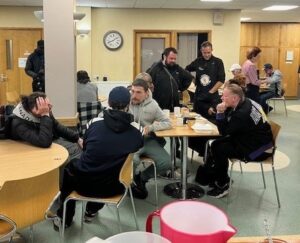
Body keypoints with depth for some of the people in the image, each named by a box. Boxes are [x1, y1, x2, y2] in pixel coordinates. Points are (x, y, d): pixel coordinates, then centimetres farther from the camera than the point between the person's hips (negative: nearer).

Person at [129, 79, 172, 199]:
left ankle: (142, 178, 13)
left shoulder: (152, 105, 1)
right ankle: (133, 181, 3)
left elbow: (167, 123, 3)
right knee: (133, 161, -34)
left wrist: (151, 127, -14)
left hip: (148, 140, 3)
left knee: (166, 163, -15)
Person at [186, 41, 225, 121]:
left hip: (212, 97, -3)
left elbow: (221, 80, -7)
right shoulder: (198, 61, 7)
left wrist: (211, 92, -10)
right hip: (198, 96, 3)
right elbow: (186, 71, 22)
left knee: (212, 121, -4)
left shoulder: (218, 62, -3)